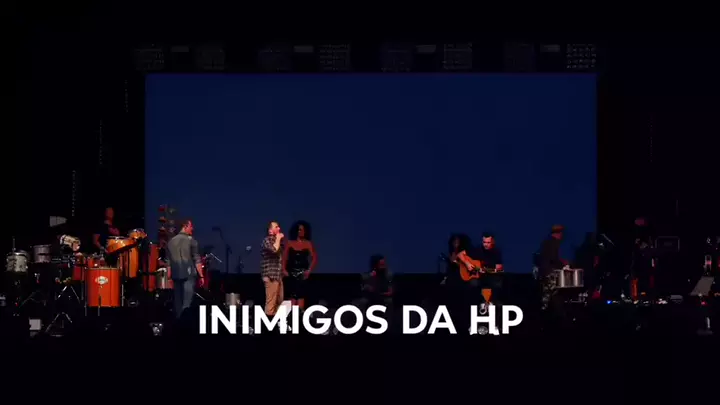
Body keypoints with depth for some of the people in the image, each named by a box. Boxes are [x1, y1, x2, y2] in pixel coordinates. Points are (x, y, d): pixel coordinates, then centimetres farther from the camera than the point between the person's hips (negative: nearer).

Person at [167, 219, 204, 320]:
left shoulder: (171, 241, 11)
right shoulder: (191, 240, -5)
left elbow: (168, 261, 13)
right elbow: (197, 260, -7)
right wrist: (201, 276, -3)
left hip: (176, 274, 5)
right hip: (189, 274, -5)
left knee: (178, 302, 12)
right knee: (187, 302, -10)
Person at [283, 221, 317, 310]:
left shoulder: (308, 244, 2)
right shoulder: (289, 243, 6)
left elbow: (315, 258, -1)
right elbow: (284, 258, 5)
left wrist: (309, 270, -9)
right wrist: (284, 270, -6)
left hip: (302, 273, -1)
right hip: (291, 272, 1)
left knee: (301, 295, -5)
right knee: (292, 295, -1)